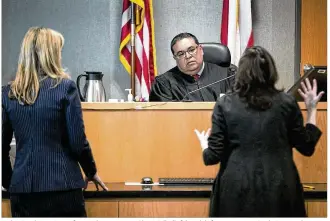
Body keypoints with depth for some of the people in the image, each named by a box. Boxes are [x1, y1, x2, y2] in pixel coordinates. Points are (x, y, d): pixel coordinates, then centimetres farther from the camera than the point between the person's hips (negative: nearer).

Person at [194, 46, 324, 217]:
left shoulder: (225, 104, -2)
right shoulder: (286, 102, 0)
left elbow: (213, 157, -2)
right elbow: (306, 148, 7)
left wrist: (204, 145, 20)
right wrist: (311, 110, 17)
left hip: (237, 191, -1)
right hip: (279, 190, 1)